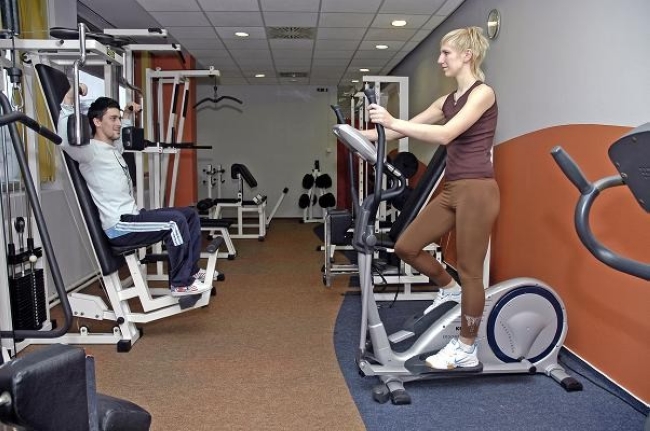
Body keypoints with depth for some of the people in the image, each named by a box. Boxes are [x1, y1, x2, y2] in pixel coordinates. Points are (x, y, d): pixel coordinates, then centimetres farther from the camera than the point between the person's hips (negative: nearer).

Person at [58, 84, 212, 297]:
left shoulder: (112, 148, 18)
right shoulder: (90, 150, -11)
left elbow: (122, 134, 43)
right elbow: (66, 138, -32)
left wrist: (128, 114, 39)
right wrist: (69, 99, -35)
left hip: (132, 215, 10)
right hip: (119, 226, -10)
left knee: (190, 214, 10)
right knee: (175, 221, -28)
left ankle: (191, 270, 10)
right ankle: (181, 283, -17)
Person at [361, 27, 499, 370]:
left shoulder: (482, 93, -9)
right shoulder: (449, 100, 16)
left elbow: (445, 135, -23)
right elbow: (407, 128, 15)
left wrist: (392, 122, -28)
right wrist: (363, 135, 8)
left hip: (476, 190, -8)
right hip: (452, 190, 8)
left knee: (469, 271, 0)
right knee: (406, 246, 7)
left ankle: (466, 351, 14)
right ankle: (449, 289, 31)